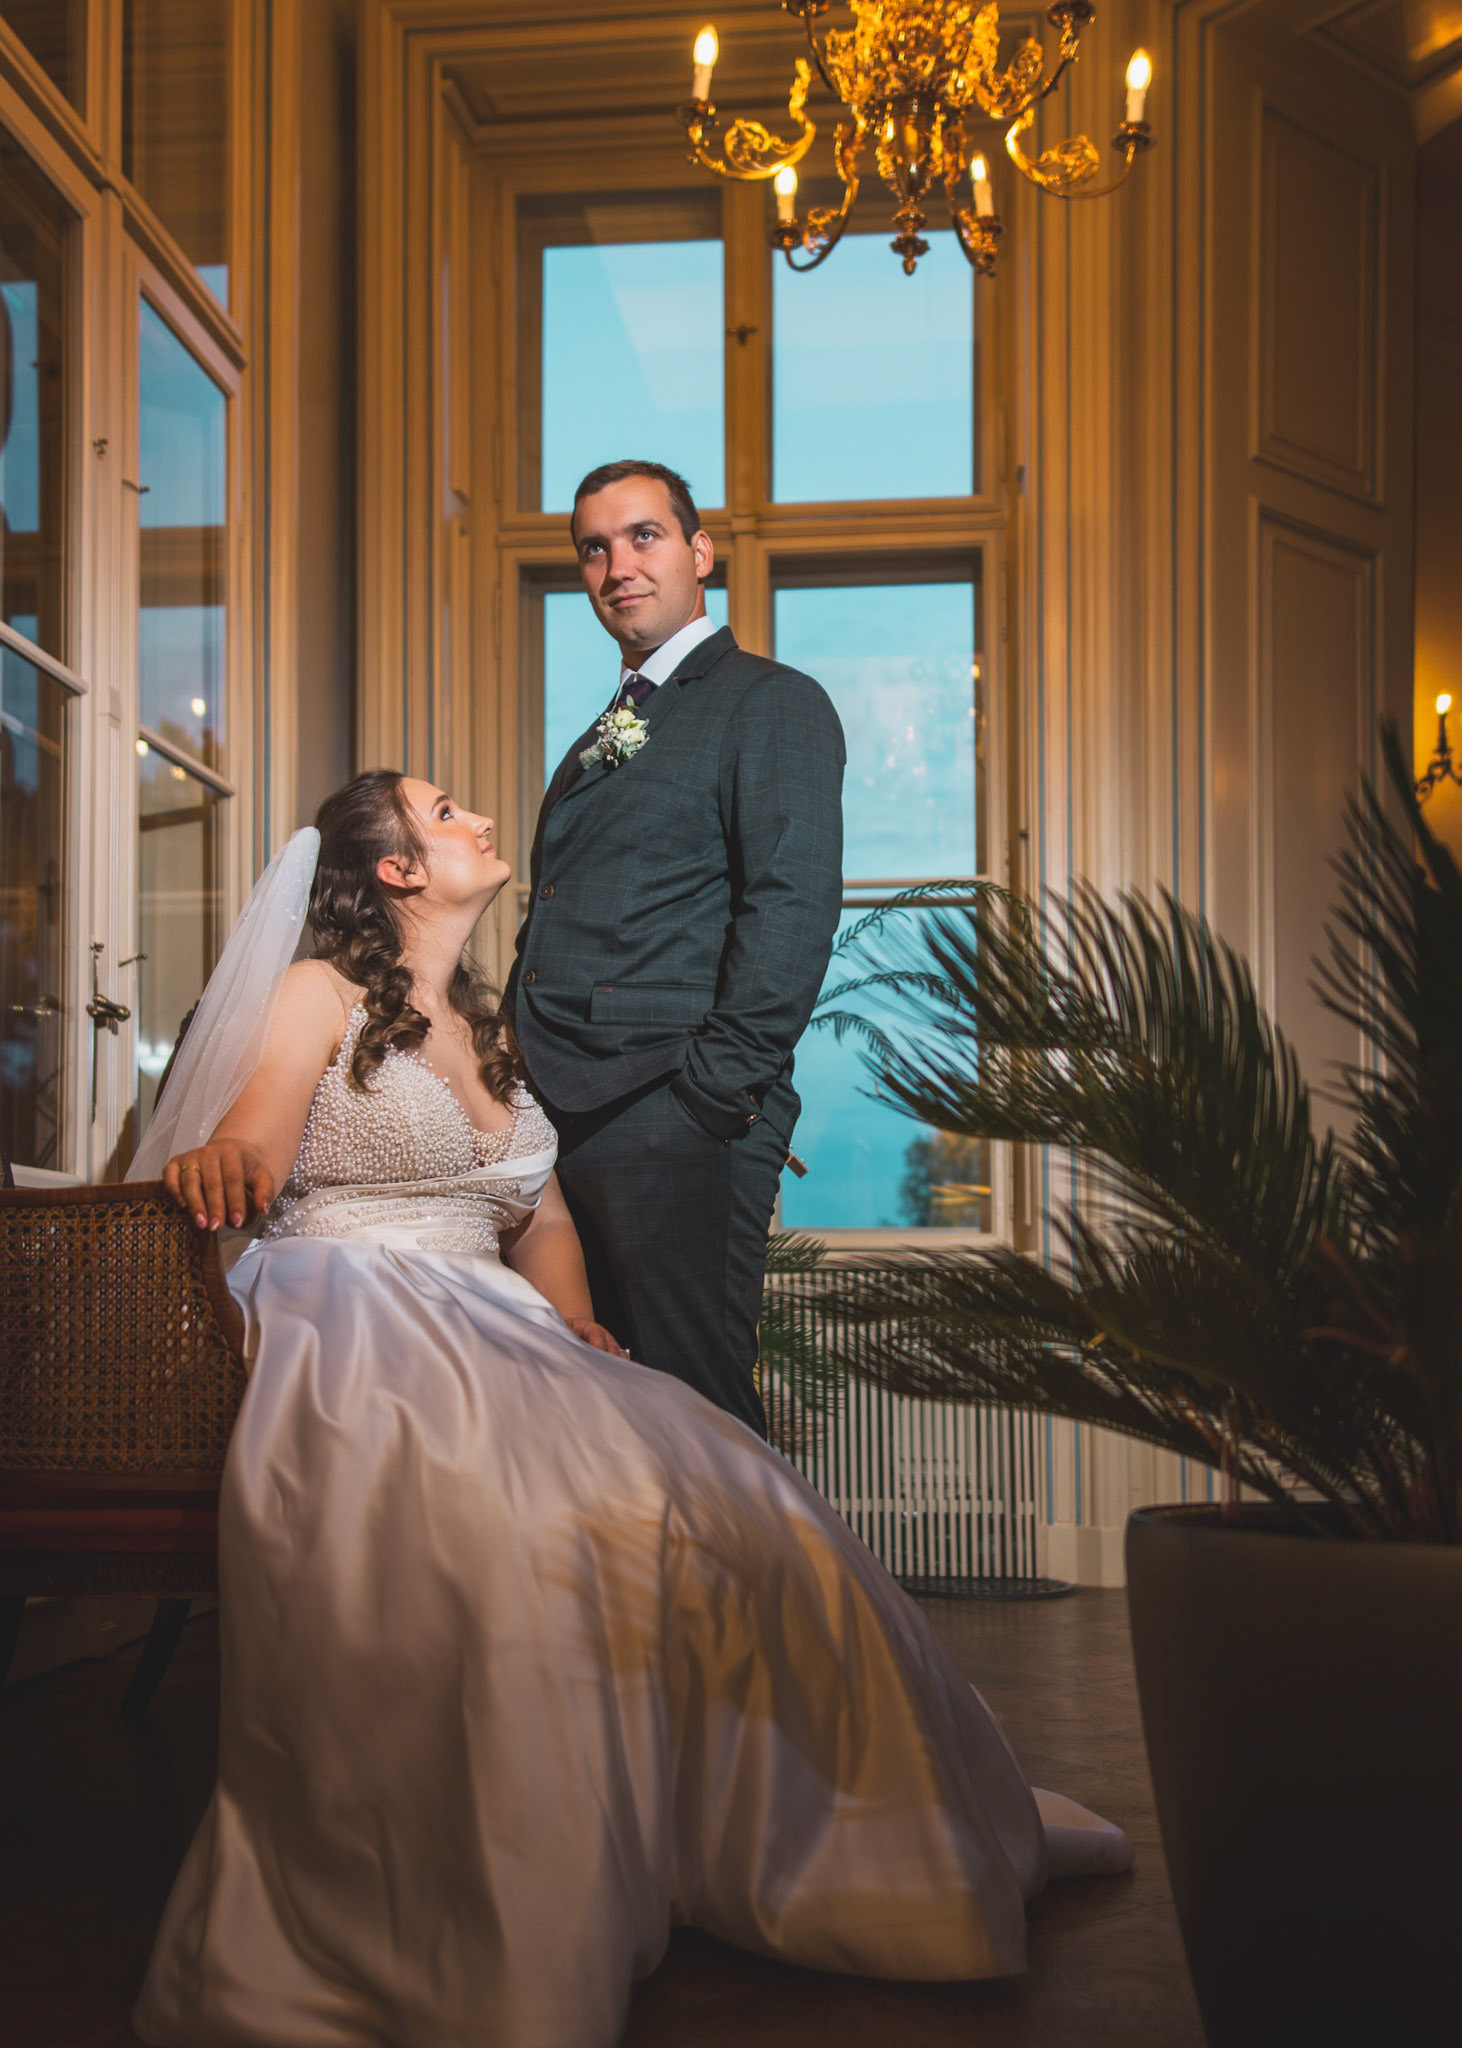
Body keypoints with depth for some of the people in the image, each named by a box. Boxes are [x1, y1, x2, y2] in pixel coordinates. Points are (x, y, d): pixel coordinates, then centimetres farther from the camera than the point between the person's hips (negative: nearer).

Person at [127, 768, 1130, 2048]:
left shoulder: (490, 1029, 25)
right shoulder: (321, 994, 6)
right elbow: (245, 1167, -9)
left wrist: (574, 1324, 2)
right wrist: (214, 1158, -34)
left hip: (493, 1341, 6)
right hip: (354, 1343, -6)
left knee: (707, 1487, -19)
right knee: (507, 1519, -38)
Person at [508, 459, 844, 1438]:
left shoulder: (772, 702, 1)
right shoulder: (602, 738, 26)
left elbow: (794, 903, -12)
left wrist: (717, 1084, -18)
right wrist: (526, 1083, 12)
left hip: (675, 1113, -8)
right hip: (563, 1123, 8)